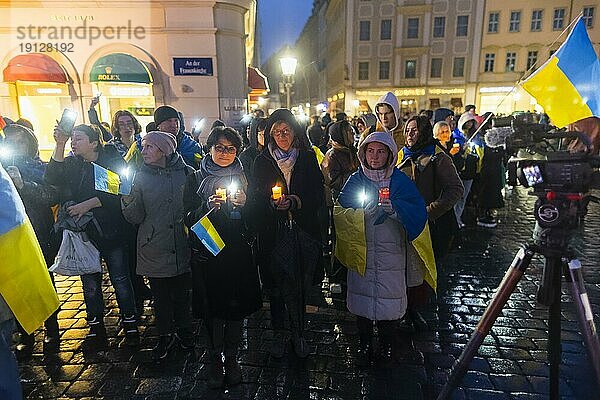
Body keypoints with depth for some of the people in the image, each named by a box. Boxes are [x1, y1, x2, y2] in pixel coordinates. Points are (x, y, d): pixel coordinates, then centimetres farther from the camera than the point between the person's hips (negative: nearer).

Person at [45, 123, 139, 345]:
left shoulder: (113, 160, -5)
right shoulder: (71, 163, 7)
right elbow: (51, 181, -12)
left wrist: (89, 204, -20)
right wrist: (59, 146, -18)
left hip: (112, 232, -3)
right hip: (83, 233, 4)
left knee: (120, 279, 5)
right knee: (90, 282, 12)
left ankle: (130, 321, 22)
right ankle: (95, 325, 28)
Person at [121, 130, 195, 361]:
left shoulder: (187, 173, -1)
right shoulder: (141, 177, 2)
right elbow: (135, 217, -2)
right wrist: (125, 195, -17)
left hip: (182, 249, 0)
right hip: (154, 251, 1)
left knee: (182, 294, 12)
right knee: (160, 296, 11)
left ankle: (184, 331, 36)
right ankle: (165, 335, 34)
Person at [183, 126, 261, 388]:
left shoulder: (244, 178, 8)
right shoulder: (196, 179, 5)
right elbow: (189, 219, 0)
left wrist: (244, 204, -12)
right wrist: (207, 206, -18)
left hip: (238, 252, 1)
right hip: (207, 252, -1)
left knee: (237, 307, 7)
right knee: (213, 307, 4)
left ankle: (232, 358, 26)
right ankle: (215, 359, 23)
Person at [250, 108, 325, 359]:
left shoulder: (308, 158, 4)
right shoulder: (262, 161, 5)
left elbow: (318, 197, -1)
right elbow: (255, 199, 2)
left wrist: (294, 202, -16)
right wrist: (271, 203, -18)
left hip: (302, 232, 0)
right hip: (273, 233, 0)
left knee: (299, 285, 6)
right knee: (277, 286, 8)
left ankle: (299, 333, 25)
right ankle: (279, 334, 26)